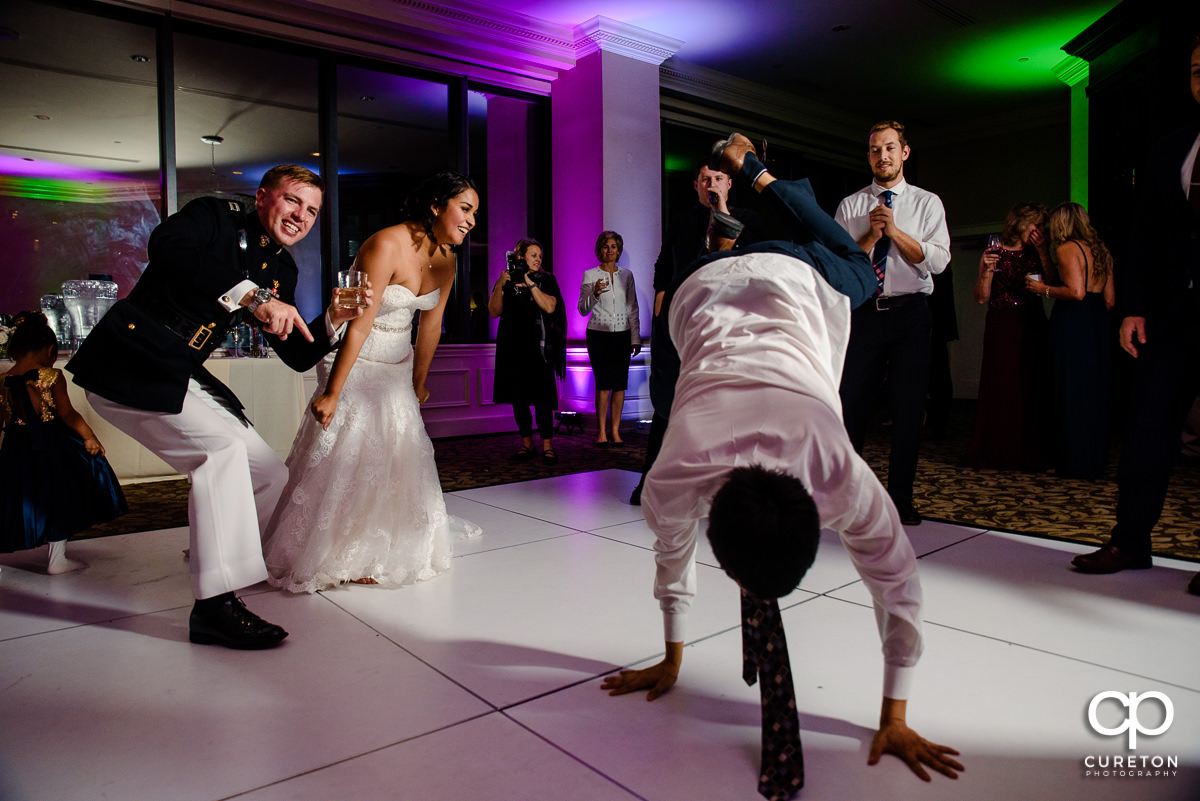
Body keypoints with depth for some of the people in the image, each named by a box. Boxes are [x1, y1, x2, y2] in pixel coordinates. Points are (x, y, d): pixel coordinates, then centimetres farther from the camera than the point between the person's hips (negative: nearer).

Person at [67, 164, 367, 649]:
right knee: (222, 444, -28)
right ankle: (215, 602, -24)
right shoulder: (217, 216, -7)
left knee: (272, 480, 4)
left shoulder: (282, 271, 12)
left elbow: (298, 356, 9)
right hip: (129, 365, -8)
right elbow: (166, 244, -31)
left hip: (183, 379, 8)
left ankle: (210, 552, 33)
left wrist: (337, 317, -8)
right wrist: (253, 296, -36)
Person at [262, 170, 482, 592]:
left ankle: (390, 548, 28)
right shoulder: (386, 246, -26)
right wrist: (331, 393, -25)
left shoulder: (445, 260, -2)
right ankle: (339, 555, 12)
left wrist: (419, 381, 15)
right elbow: (359, 325, -28)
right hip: (355, 361, -7)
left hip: (397, 367, 8)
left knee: (403, 454, 9)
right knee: (349, 455, -7)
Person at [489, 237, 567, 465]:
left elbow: (549, 307, -11)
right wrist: (500, 285, -10)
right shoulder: (506, 280, 9)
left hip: (538, 347, -3)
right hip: (512, 347, 3)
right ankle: (526, 445, 15)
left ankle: (547, 446, -3)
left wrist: (529, 283, -13)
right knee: (518, 397, 6)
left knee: (541, 396, -7)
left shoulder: (546, 280, 4)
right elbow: (494, 311, 2)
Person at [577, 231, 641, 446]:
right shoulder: (590, 275, 2)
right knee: (603, 384, -8)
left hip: (622, 335, 2)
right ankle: (602, 432, 1)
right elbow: (582, 309, 0)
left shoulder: (626, 275, 10)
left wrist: (635, 338, 5)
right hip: (598, 334, -2)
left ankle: (615, 431, 8)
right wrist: (594, 294, -19)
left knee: (620, 385, -1)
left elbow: (633, 309, 11)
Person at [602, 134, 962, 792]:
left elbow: (896, 581, -26)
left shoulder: (843, 477, -41)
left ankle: (754, 172, 45)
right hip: (704, 292, 1)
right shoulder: (674, 479, -37)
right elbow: (672, 561, -15)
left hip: (801, 285, 0)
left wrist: (895, 717, -17)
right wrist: (671, 658, 2)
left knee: (857, 265, 33)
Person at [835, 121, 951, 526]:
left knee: (908, 408, 2)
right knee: (851, 404, 1)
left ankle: (901, 498, 13)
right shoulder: (850, 206, 9)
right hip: (863, 312, 0)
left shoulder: (927, 203, 8)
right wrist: (872, 234, -11)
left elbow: (938, 260, -4)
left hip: (910, 312, 0)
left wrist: (895, 231, -11)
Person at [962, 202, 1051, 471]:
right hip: (1002, 326, -4)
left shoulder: (1036, 253, 12)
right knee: (1001, 387, -1)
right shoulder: (995, 252, 0)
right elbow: (981, 297, -5)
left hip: (1033, 326, 4)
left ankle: (1030, 453, 12)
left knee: (1032, 388, 3)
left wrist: (1043, 253, -3)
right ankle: (997, 452, 9)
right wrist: (986, 270, -20)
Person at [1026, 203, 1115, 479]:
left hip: (1072, 322, -8)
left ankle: (1075, 463, 2)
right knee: (1094, 391, 12)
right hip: (1099, 323, 8)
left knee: (1071, 394, -2)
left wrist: (1043, 289, -6)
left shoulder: (1067, 248, -7)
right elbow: (1109, 300, 14)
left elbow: (1076, 292, -19)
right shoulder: (1101, 251, 16)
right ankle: (1096, 458, 19)